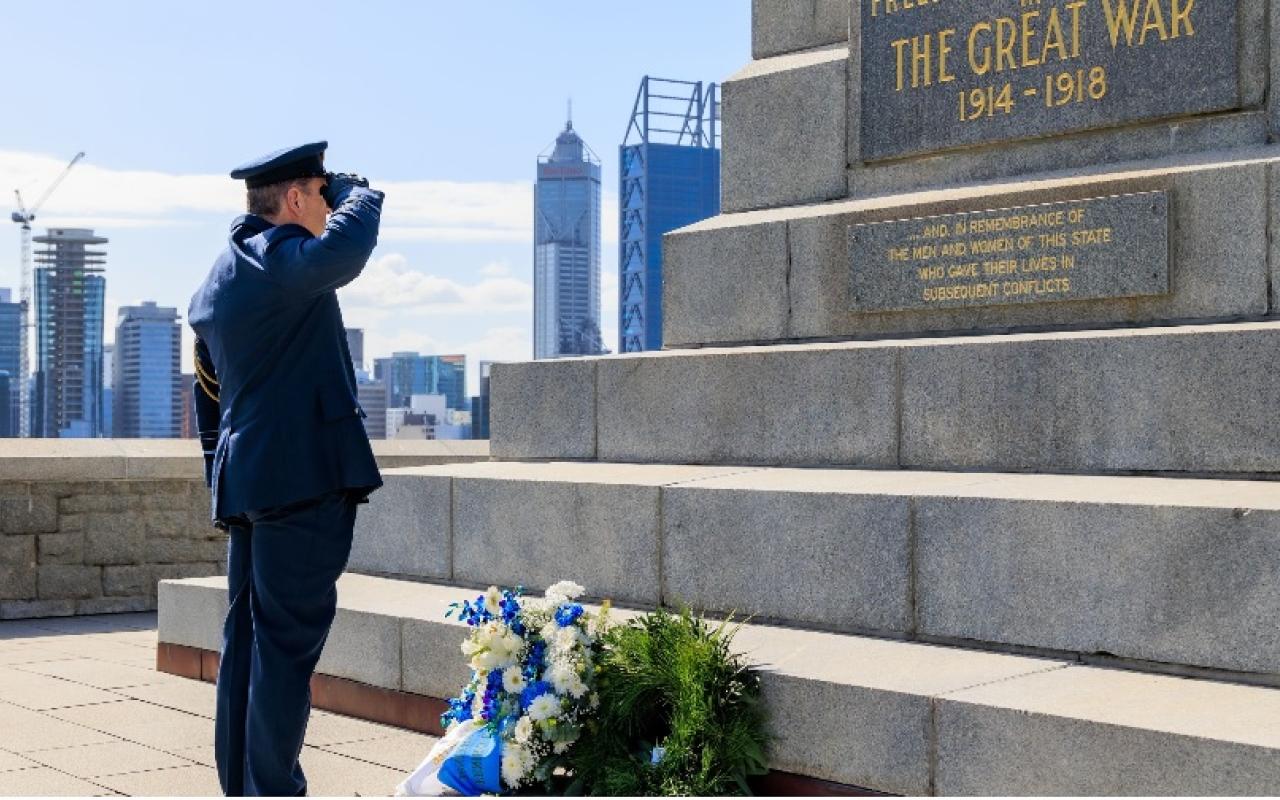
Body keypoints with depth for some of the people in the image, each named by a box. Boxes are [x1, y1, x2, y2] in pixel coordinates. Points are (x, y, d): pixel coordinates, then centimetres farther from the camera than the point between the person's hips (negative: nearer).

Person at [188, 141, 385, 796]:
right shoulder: (278, 257, -11)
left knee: (247, 639, 13)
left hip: (244, 483, 10)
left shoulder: (215, 281, 20)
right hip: (303, 477, -10)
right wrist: (356, 190, -11)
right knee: (288, 641, -5)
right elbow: (345, 248, -33)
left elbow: (208, 397, 24)